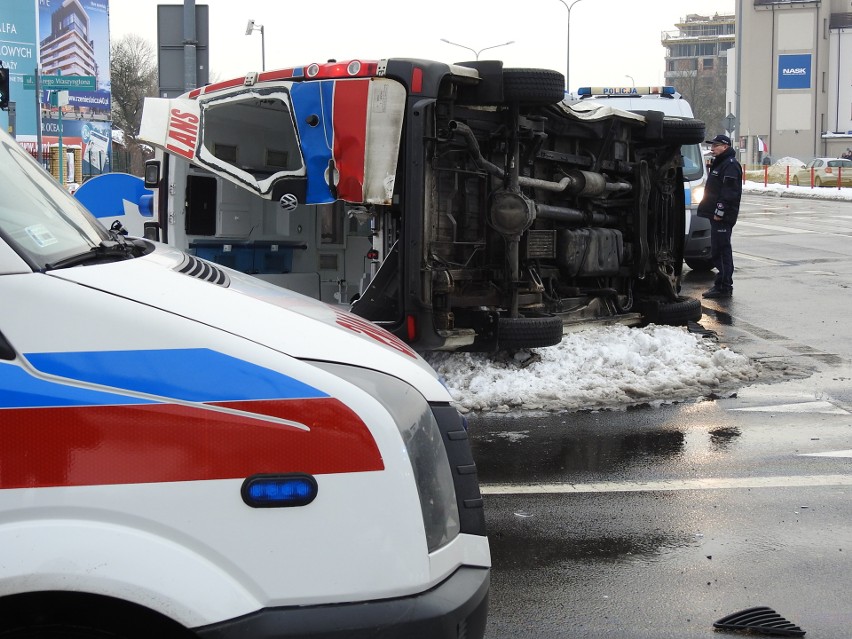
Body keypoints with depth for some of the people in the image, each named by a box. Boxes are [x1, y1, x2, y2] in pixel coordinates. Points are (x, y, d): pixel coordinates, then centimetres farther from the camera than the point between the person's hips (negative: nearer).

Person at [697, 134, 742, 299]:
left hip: (723, 217, -11)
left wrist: (720, 211, -23)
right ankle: (723, 285, 18)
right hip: (717, 215, 11)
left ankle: (724, 287, -9)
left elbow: (729, 192, -21)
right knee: (718, 251, 12)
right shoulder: (719, 163, 22)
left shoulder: (730, 165, -12)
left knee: (721, 250, -10)